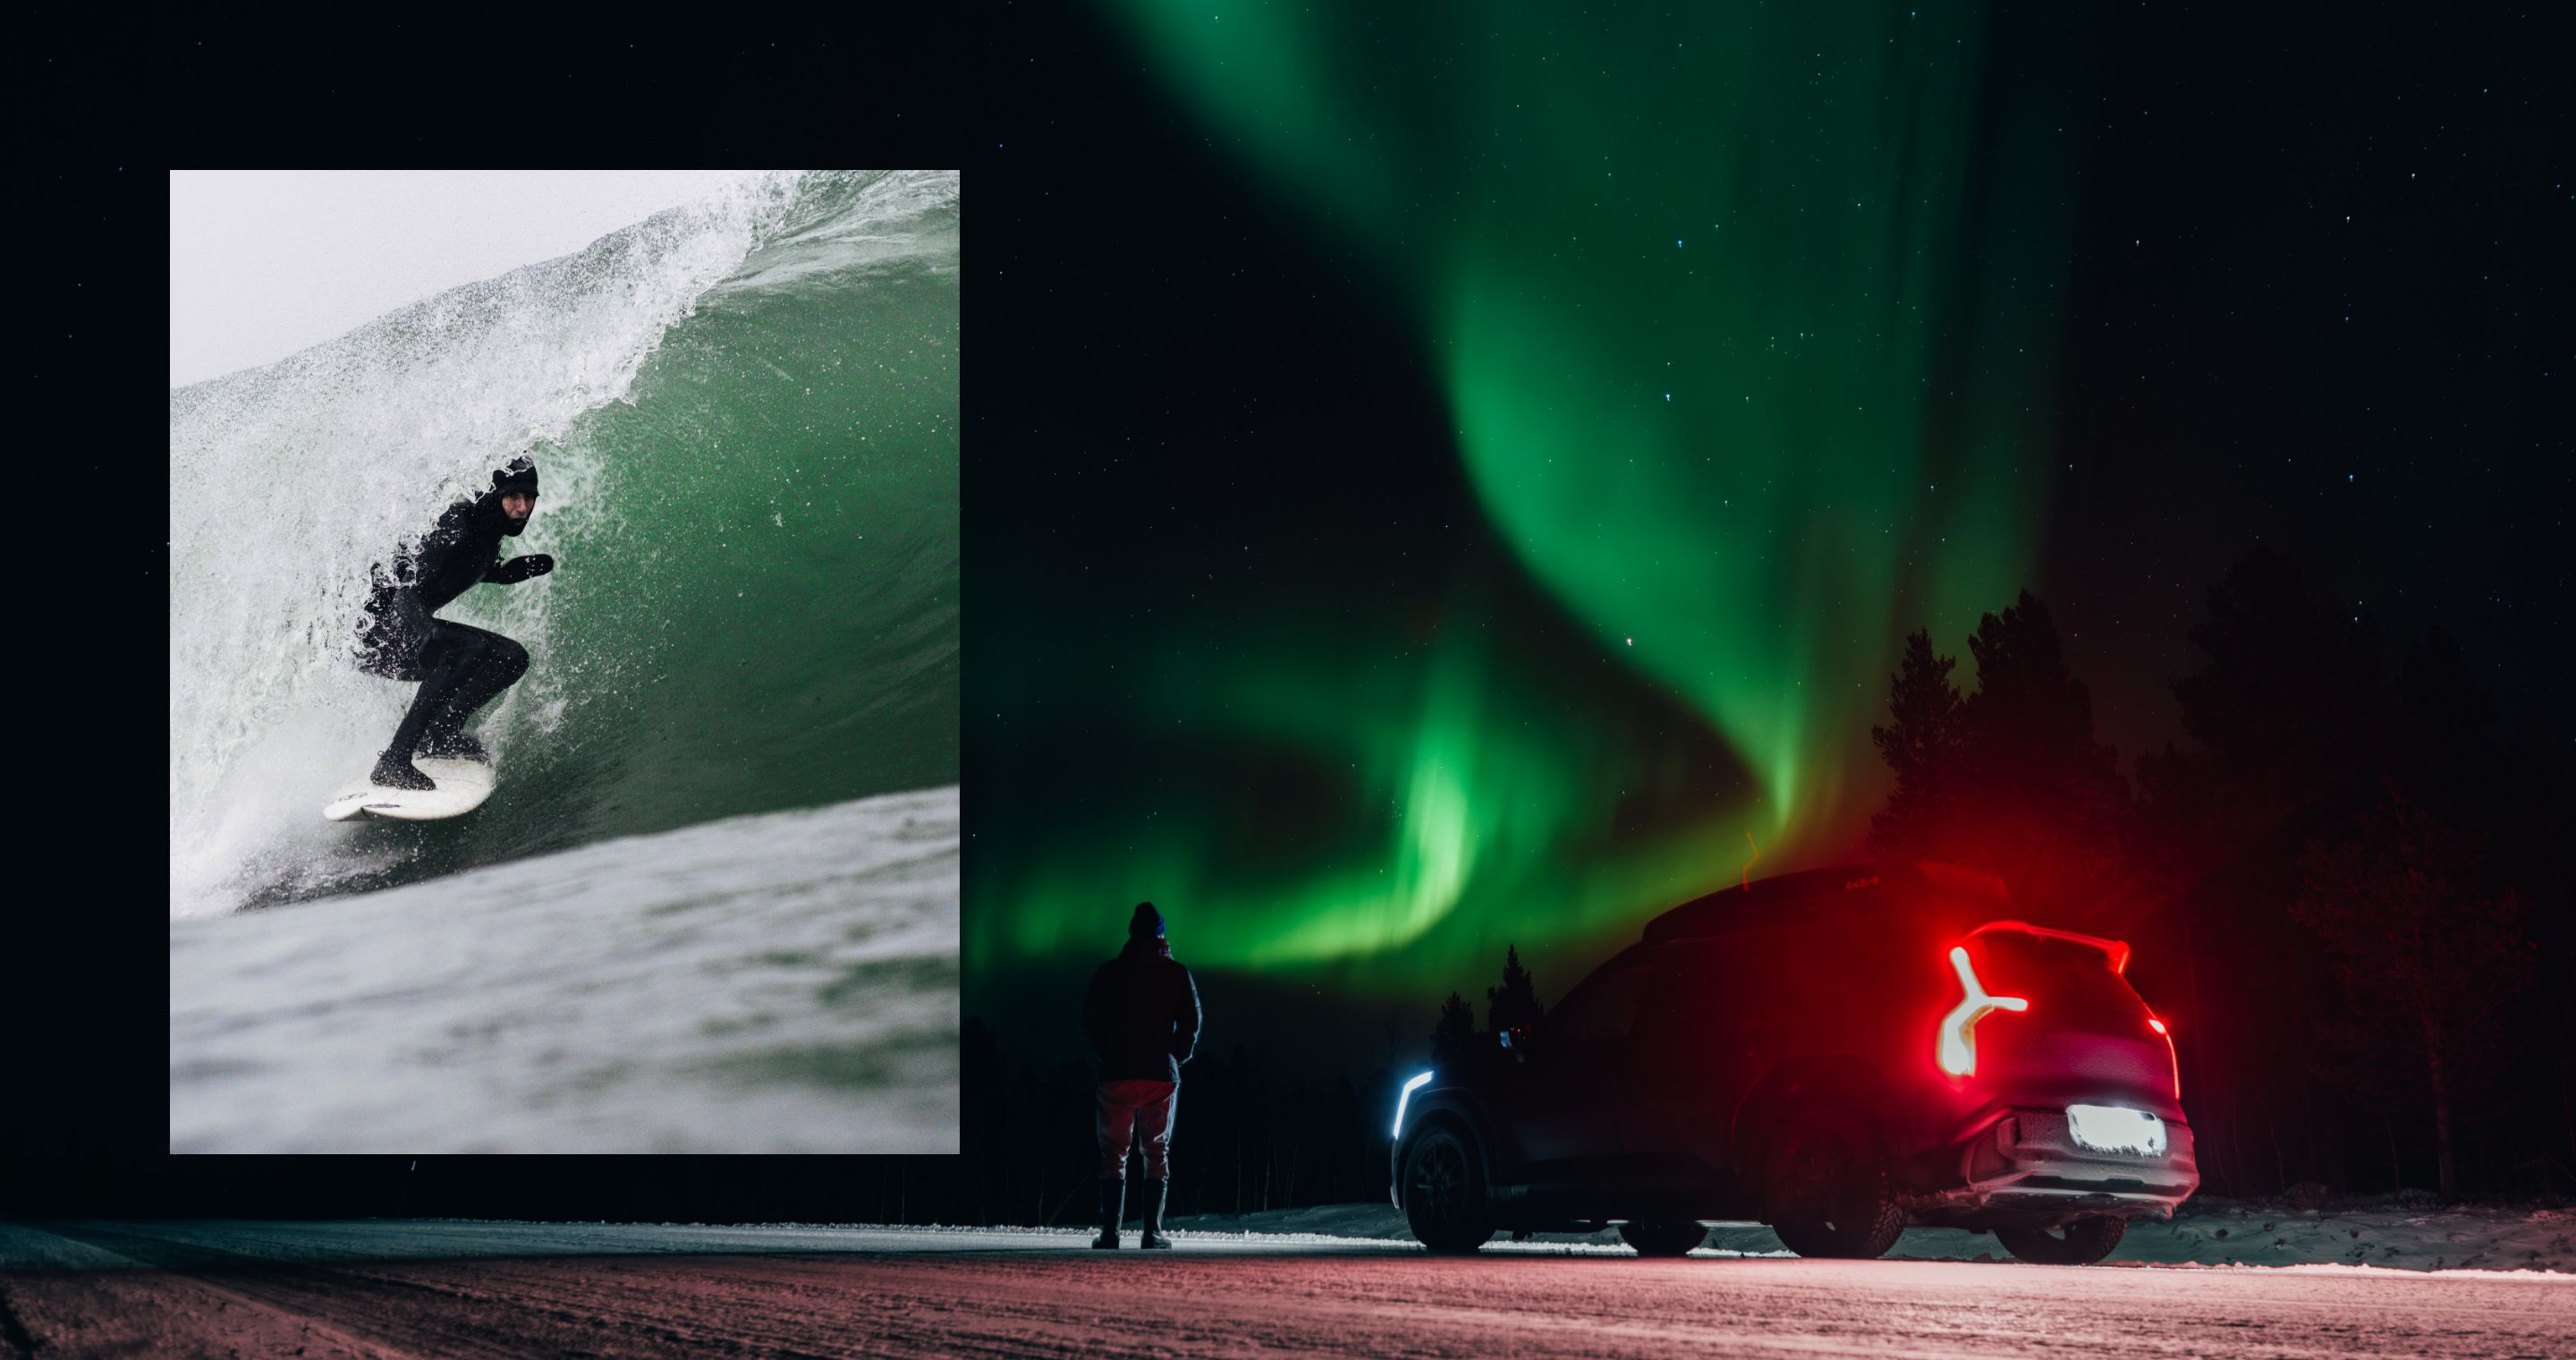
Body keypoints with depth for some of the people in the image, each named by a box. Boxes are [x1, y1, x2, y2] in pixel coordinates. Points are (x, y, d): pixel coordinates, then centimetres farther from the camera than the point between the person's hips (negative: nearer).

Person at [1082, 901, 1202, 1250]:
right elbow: (1191, 1023, -1)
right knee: (1157, 1153, 9)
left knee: (1113, 1154, 6)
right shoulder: (1176, 973, 1)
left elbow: (1090, 1022, 1)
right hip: (1162, 1076, 0)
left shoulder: (1110, 972, 1)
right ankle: (1152, 1232, 3)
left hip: (1118, 1075, 0)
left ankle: (1110, 1231, -1)